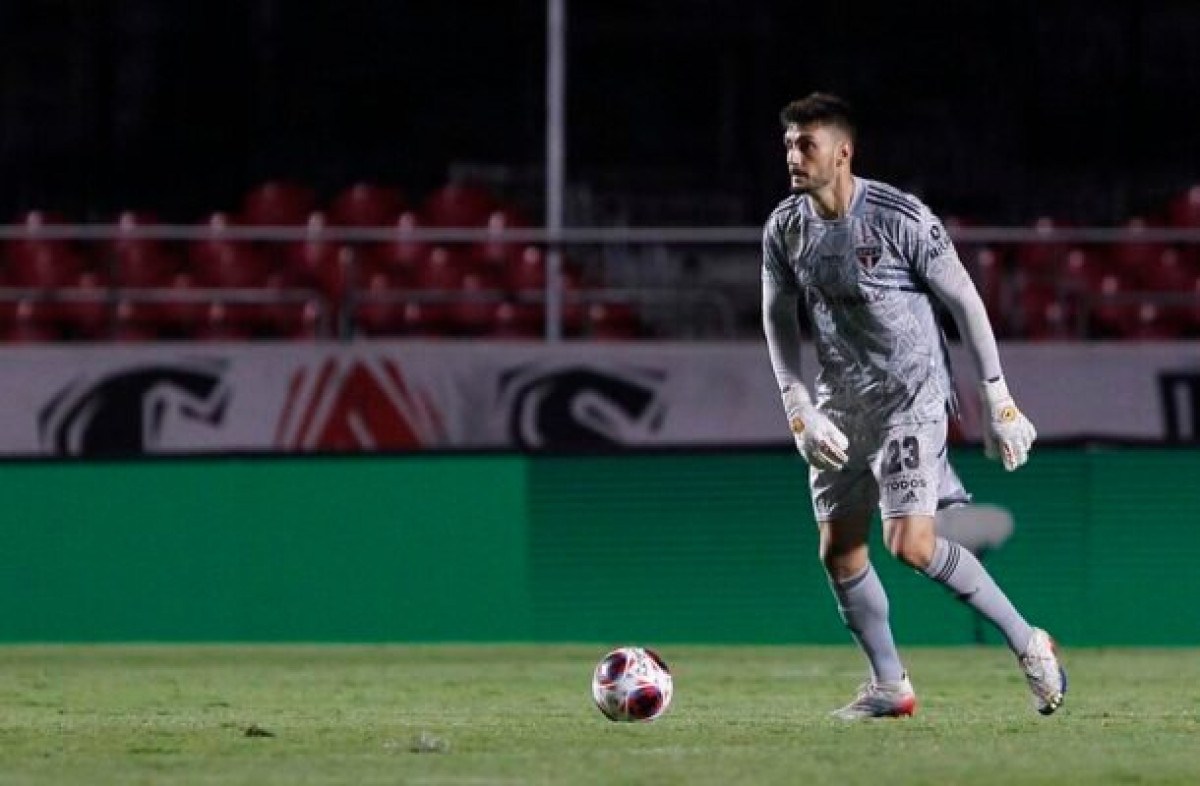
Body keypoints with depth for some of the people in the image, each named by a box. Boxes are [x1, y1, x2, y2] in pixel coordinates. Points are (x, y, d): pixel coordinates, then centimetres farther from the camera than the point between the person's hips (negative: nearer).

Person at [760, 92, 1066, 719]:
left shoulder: (901, 218, -16)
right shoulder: (783, 230, 0)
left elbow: (964, 302, -9)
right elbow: (778, 319, 8)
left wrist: (996, 398, -9)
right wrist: (798, 408, -4)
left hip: (911, 396, -6)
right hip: (841, 402, 6)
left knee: (911, 545, -17)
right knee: (839, 550, 3)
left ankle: (1028, 645, -4)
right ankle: (889, 686, 16)